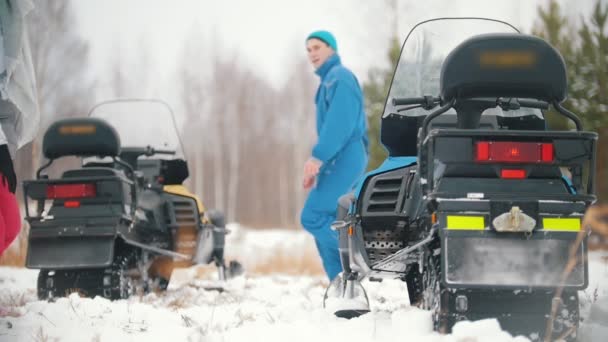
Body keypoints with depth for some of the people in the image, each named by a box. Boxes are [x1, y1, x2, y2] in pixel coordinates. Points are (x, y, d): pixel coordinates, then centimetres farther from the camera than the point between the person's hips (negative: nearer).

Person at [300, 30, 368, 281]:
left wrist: (318, 156, -27)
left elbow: (340, 123, -20)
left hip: (344, 158, -10)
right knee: (327, 224, 7)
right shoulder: (328, 80, 24)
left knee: (313, 217, -17)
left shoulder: (340, 77, -7)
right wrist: (317, 167, 23)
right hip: (336, 161, 10)